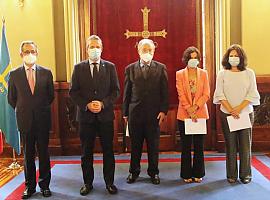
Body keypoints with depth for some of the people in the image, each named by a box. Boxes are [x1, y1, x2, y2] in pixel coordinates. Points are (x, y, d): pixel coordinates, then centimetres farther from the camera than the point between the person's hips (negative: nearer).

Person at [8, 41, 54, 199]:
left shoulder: (46, 73, 1)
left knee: (44, 153, 7)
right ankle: (30, 186, 20)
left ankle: (44, 184, 20)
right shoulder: (14, 74, 1)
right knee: (28, 154, 9)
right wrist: (22, 111, 8)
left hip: (43, 119, 0)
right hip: (25, 120, 0)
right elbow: (11, 98, 9)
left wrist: (42, 109, 9)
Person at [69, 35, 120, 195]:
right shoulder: (79, 68, 4)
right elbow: (73, 92, 1)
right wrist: (87, 105, -12)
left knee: (108, 151, 8)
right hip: (86, 115, 0)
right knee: (86, 152, 9)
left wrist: (103, 104, -14)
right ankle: (88, 183, 23)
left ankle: (109, 182, 21)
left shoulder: (110, 67, 4)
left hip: (106, 115, 0)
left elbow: (116, 90, 0)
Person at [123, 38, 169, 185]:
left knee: (153, 145, 8)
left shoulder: (161, 68, 4)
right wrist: (125, 113, 4)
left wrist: (163, 110, -7)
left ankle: (153, 172, 22)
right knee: (135, 145, 10)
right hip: (135, 113, 1)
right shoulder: (130, 69, 6)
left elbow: (164, 91, 1)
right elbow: (127, 92, 6)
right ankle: (134, 171, 24)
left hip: (154, 113, 0)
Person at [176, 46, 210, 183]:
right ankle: (187, 174, 15)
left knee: (199, 145, 7)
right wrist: (189, 110, -13)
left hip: (200, 113, 1)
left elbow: (206, 94, -1)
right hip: (184, 114, -1)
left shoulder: (203, 73, 6)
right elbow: (181, 95, -4)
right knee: (186, 146, 5)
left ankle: (198, 173, 18)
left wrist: (195, 107, -13)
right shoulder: (180, 74, 3)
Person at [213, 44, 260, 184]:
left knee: (245, 145, 1)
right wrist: (230, 110, -12)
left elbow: (252, 94, -1)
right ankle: (231, 175, 12)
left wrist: (239, 108, -12)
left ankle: (245, 174, 13)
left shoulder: (249, 73, 5)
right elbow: (219, 94, -1)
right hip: (227, 114, 0)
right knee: (230, 145, 3)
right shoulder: (222, 74, 5)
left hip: (246, 113, 0)